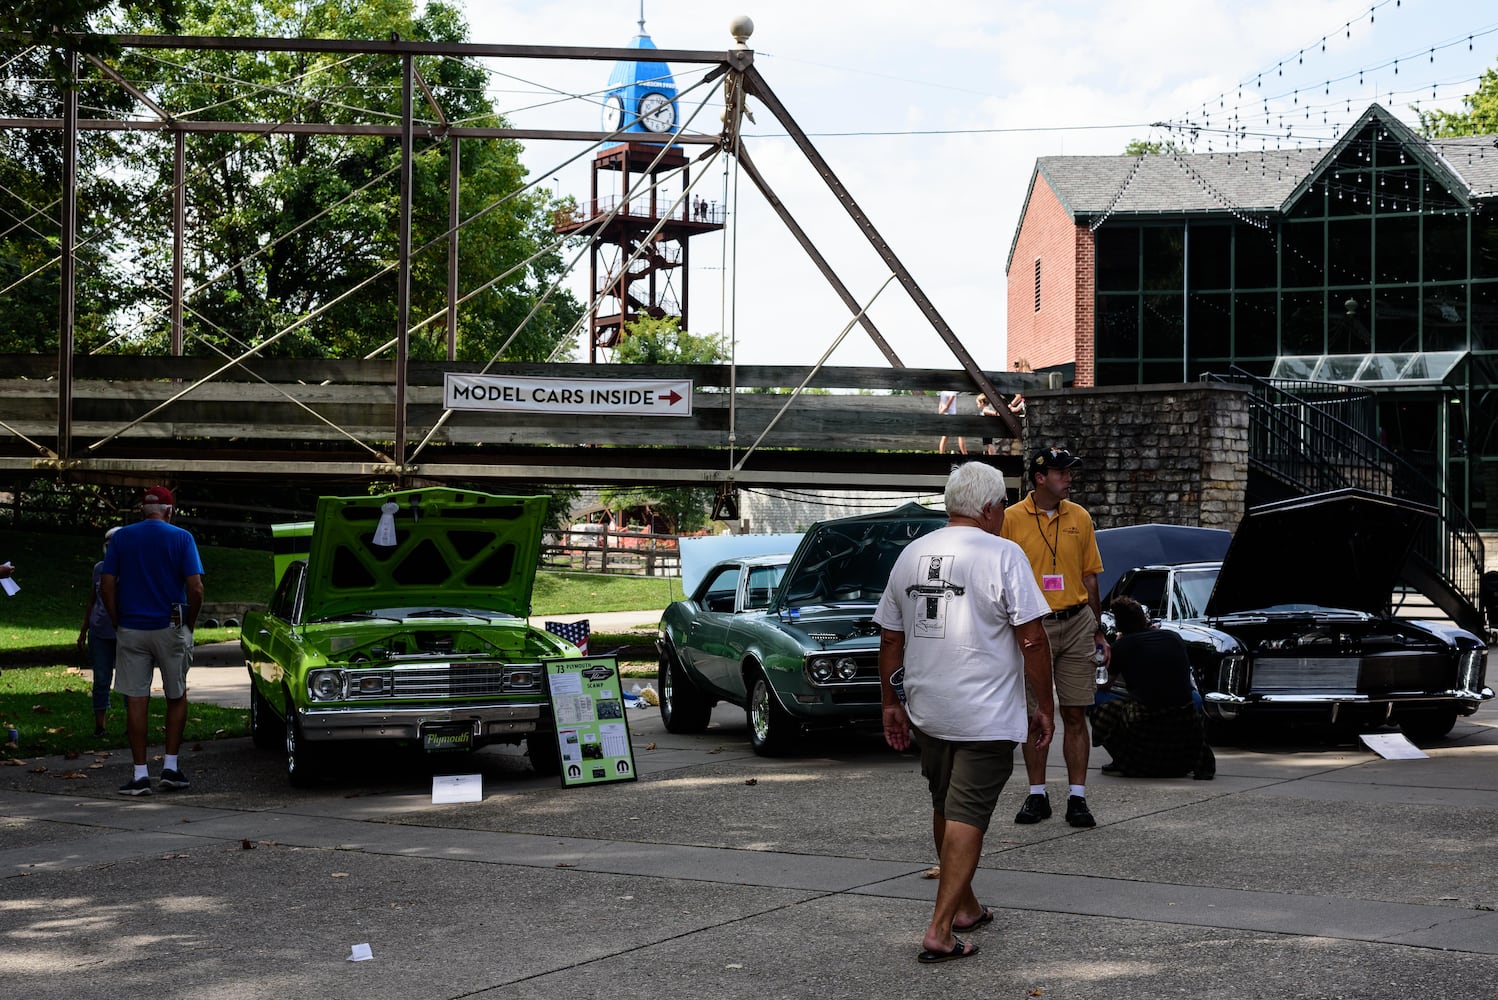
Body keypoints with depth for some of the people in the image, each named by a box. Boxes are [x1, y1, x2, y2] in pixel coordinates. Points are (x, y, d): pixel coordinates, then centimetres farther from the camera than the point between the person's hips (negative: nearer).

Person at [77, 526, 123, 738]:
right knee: (101, 679, 5)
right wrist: (84, 630, 17)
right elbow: (92, 600, 17)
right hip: (100, 632, 3)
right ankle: (99, 726, 10)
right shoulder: (99, 568, 9)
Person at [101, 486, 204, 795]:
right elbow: (195, 588, -10)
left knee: (136, 700, 3)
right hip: (171, 629, -1)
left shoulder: (121, 537, 3)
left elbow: (106, 586, -2)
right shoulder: (181, 538, -3)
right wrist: (190, 625, 3)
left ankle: (140, 774, 2)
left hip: (131, 630, 1)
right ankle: (171, 766, 12)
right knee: (177, 696, 15)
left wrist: (118, 623, 6)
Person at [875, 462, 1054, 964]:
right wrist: (1044, 705, -3)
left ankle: (964, 907, 34)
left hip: (925, 711, 6)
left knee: (945, 809, 20)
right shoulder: (1003, 555, -11)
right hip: (986, 715, -6)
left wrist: (891, 703, 20)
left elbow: (890, 639, 12)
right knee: (967, 817, -4)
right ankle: (940, 929, -9)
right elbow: (1031, 640, -13)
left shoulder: (910, 555, 7)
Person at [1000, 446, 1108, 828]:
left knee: (1075, 714, 1)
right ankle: (1037, 795, 14)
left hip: (1076, 624, 2)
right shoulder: (1013, 519, -1)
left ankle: (1077, 797, 6)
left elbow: (1089, 577, 12)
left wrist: (1098, 631, 10)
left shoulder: (1080, 517, 7)